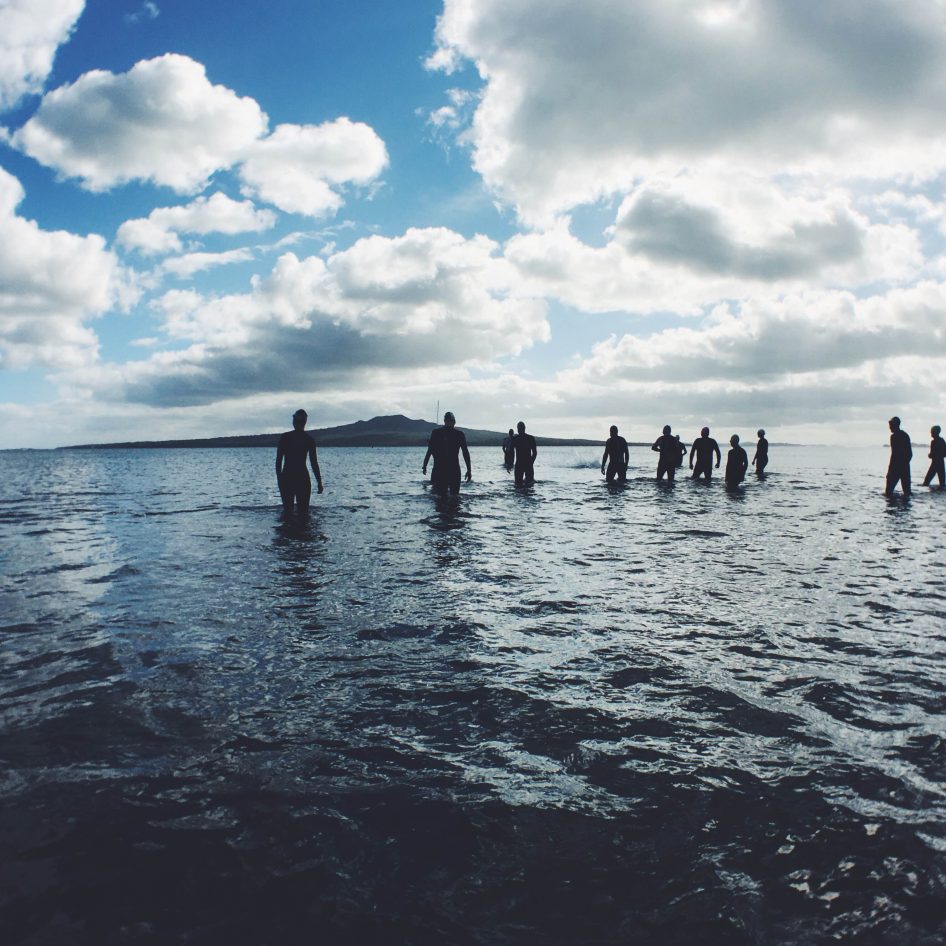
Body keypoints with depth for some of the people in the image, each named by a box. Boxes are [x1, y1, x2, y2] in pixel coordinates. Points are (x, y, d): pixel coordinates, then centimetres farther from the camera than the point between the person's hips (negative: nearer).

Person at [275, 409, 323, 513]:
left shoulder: (285, 437, 0)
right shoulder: (309, 439, -1)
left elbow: (278, 460, 0)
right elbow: (314, 462, -2)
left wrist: (279, 478, 8)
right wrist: (319, 482, 3)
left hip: (286, 478, 1)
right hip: (302, 478, -1)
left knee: (287, 509, 9)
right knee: (303, 510, 5)